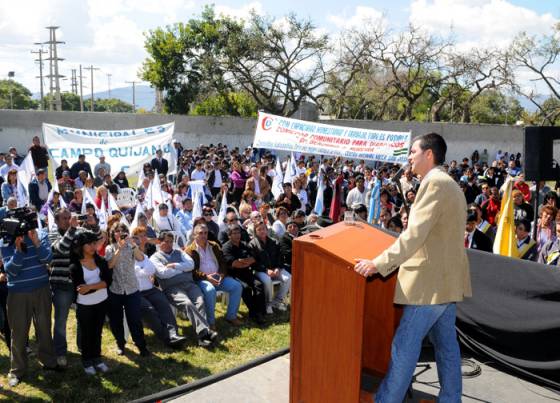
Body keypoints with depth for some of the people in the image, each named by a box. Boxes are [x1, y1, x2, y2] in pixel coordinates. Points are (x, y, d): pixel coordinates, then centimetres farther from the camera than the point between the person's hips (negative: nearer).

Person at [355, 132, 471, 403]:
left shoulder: (434, 182, -15)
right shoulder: (451, 185, 17)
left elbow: (415, 234, -23)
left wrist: (379, 264, -22)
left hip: (430, 281, -10)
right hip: (447, 279, 10)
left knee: (405, 346, -3)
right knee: (446, 344, 14)